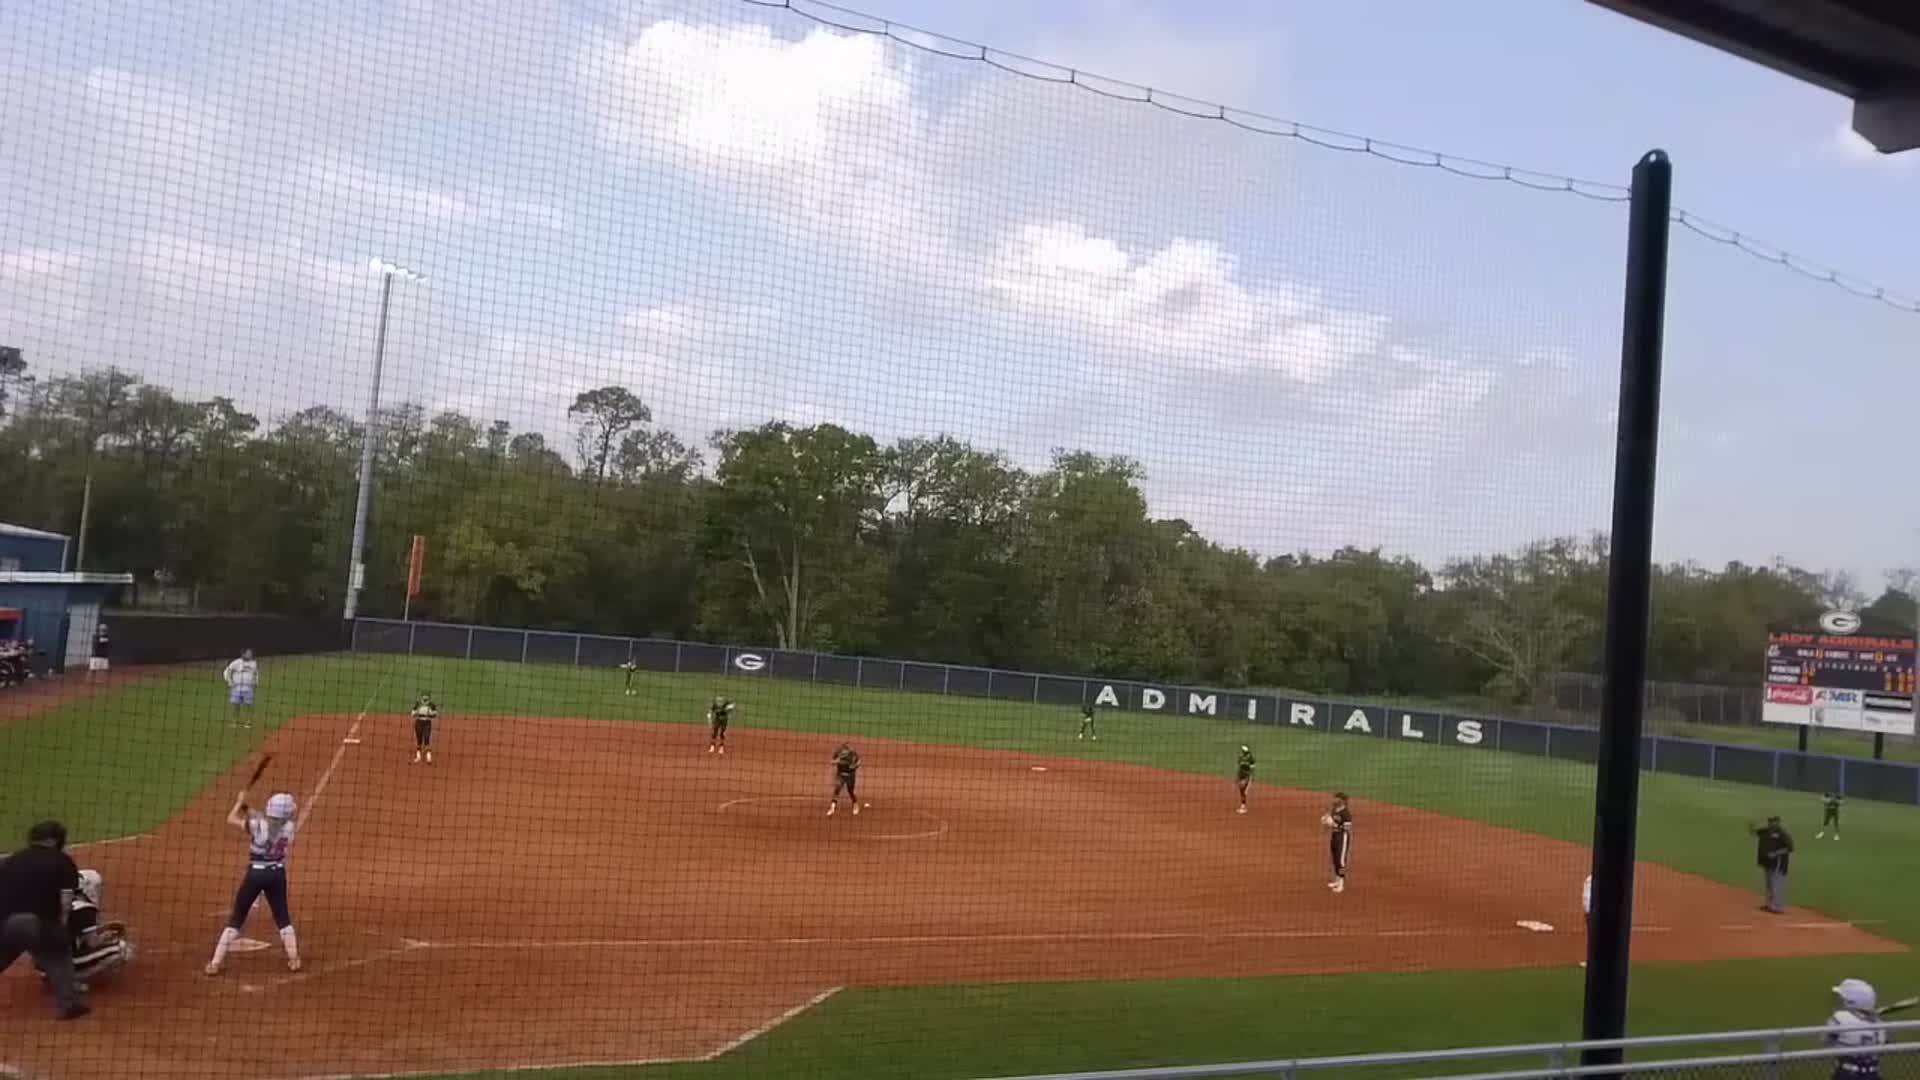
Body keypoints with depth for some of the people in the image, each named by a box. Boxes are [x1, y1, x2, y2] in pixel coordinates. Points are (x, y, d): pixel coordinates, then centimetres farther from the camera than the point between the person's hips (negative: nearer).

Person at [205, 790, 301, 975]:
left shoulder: (257, 825, -15)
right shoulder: (289, 827, -7)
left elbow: (231, 819, -1)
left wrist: (240, 802, 14)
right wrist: (249, 810, 9)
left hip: (255, 873, -2)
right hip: (277, 873, 2)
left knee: (236, 918, 9)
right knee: (283, 917, 17)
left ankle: (216, 963, 9)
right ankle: (294, 959, 16)